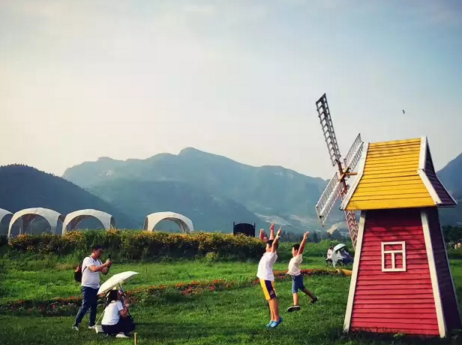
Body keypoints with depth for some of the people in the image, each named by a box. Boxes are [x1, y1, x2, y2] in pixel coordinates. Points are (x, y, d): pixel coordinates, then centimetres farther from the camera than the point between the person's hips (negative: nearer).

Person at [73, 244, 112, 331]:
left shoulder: (98, 261, 10)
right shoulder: (88, 259, -14)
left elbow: (105, 272, 7)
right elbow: (94, 269, -30)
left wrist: (108, 266, -12)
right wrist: (105, 264, -26)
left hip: (96, 287, 8)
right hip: (88, 287, -8)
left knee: (94, 306, 11)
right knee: (85, 306, -10)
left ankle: (92, 324, 18)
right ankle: (76, 324, -5)